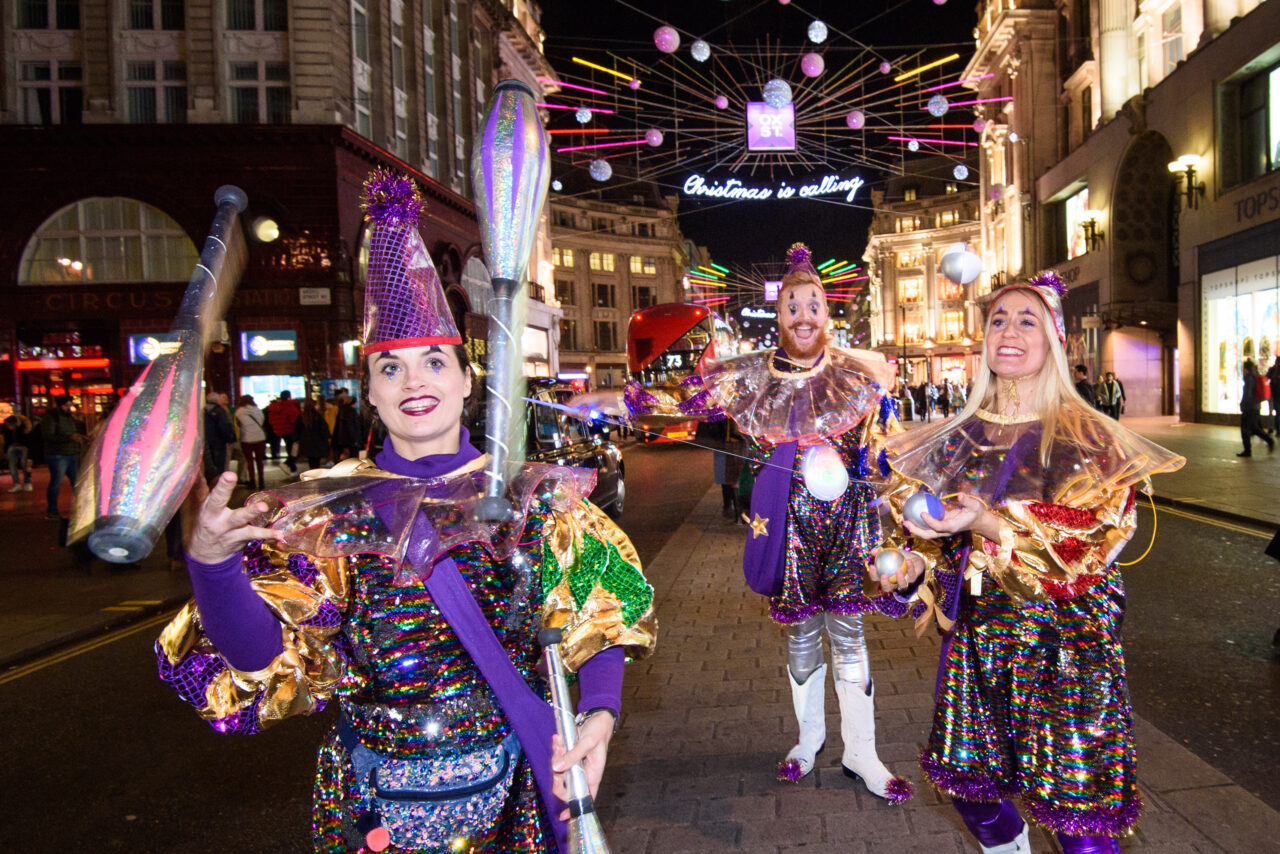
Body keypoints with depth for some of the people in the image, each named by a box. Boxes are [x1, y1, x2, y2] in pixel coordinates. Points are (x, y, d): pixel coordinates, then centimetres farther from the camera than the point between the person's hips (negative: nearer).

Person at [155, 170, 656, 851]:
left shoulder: (530, 495, -7)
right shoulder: (332, 511, -7)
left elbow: (598, 624, -7)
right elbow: (261, 654, -16)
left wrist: (598, 713, -24)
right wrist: (210, 560, -34)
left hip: (514, 790, 0)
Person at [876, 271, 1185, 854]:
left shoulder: (1087, 438, -6)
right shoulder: (961, 435, 7)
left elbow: (1085, 539, -17)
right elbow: (938, 531, 14)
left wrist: (988, 523, -28)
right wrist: (913, 563, -6)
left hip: (1061, 636, -4)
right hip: (976, 630, 5)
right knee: (965, 780, 14)